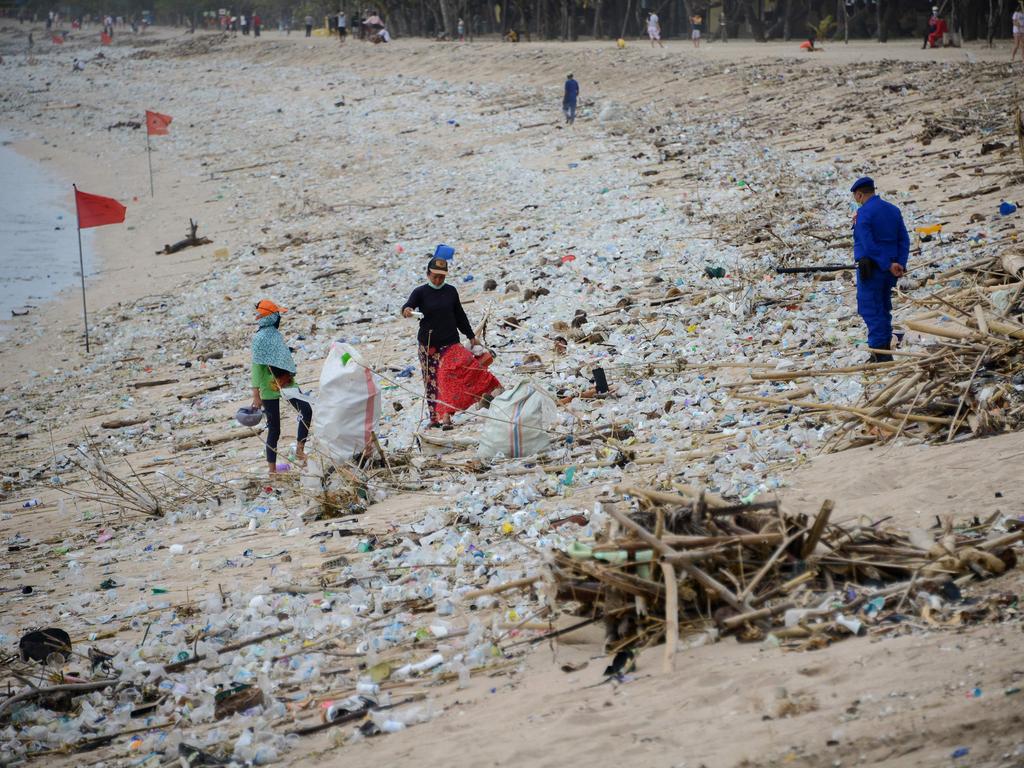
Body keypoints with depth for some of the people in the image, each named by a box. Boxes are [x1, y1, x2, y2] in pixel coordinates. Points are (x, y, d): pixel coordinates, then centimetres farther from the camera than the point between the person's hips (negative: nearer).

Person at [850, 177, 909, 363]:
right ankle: (885, 352, 20)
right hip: (890, 269, 8)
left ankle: (880, 352, -9)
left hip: (871, 268, -8)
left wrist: (888, 265, -18)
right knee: (884, 308, 17)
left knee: (870, 310, -3)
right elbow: (904, 239, 6)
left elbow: (869, 245, -21)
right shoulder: (893, 210, 11)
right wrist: (901, 264, -2)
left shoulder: (863, 213, -13)